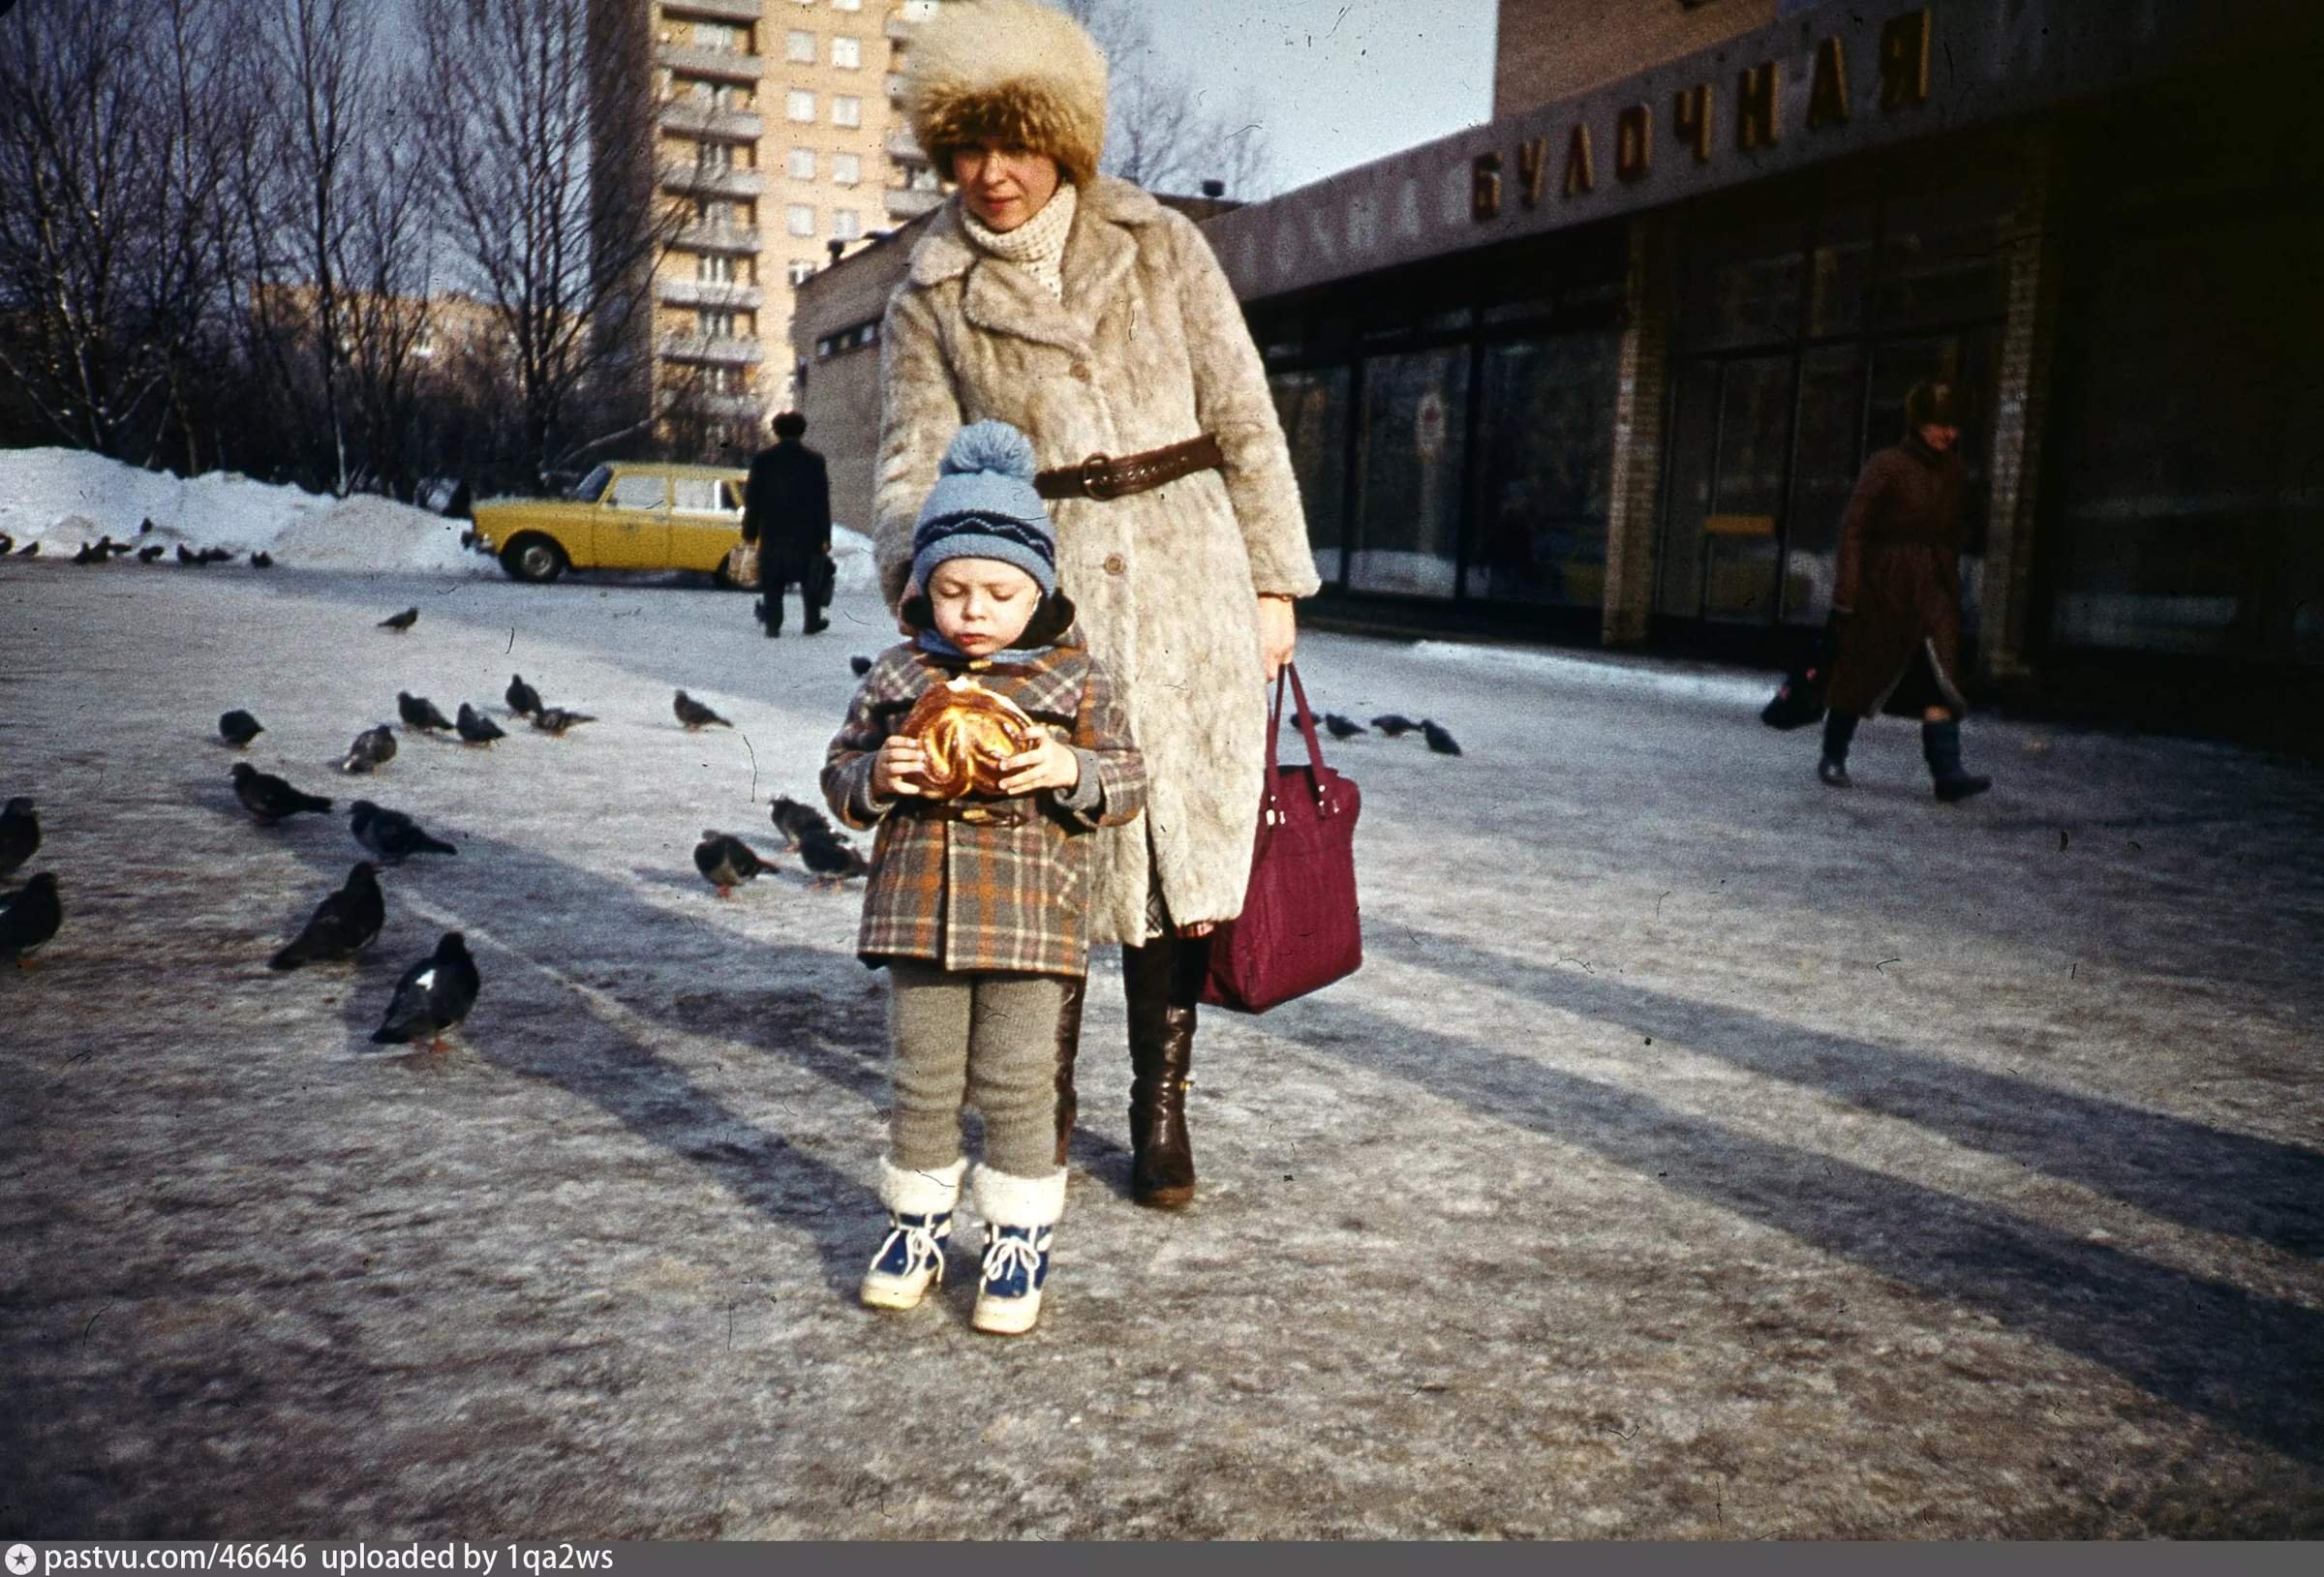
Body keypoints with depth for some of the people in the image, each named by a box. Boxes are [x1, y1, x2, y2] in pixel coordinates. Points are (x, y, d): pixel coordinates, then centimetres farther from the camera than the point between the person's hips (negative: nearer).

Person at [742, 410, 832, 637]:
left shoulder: (763, 459, -1)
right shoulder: (814, 460, -2)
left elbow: (751, 497, 0)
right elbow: (822, 501, -2)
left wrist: (750, 530, 7)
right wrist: (825, 536, 1)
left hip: (772, 531, 0)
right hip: (806, 532, 0)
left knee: (772, 582, 6)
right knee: (810, 578, 13)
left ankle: (772, 624, 0)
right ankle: (812, 622, 17)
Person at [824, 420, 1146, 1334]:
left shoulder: (1075, 678, 1)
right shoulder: (897, 675, 6)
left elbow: (1128, 783, 3)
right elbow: (841, 773, 11)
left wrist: (1071, 771, -16)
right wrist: (878, 775, -11)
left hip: (1028, 915, -2)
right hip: (916, 908, 2)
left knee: (1015, 1085, 6)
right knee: (924, 1081, 12)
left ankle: (1021, 1235, 22)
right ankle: (917, 1218, 30)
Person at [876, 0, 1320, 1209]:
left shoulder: (1161, 247, 5)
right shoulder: (930, 303, 5)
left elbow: (1243, 421, 6)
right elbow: (915, 462, -1)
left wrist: (1273, 583, 3)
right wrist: (916, 569, -23)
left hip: (1185, 577, 0)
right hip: (1040, 588, 0)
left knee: (1180, 839, 2)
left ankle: (1162, 1106, 18)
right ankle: (1044, 1099, 24)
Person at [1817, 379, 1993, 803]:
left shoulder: (1951, 471, 8)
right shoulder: (1887, 466, -10)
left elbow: (1952, 536, 15)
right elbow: (1853, 528, -13)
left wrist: (1953, 589, 15)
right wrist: (1846, 592, -17)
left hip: (1931, 589, 5)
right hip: (1881, 588, -5)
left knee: (1941, 680, -8)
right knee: (1861, 676, 7)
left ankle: (1948, 773, -12)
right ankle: (1832, 759, 24)